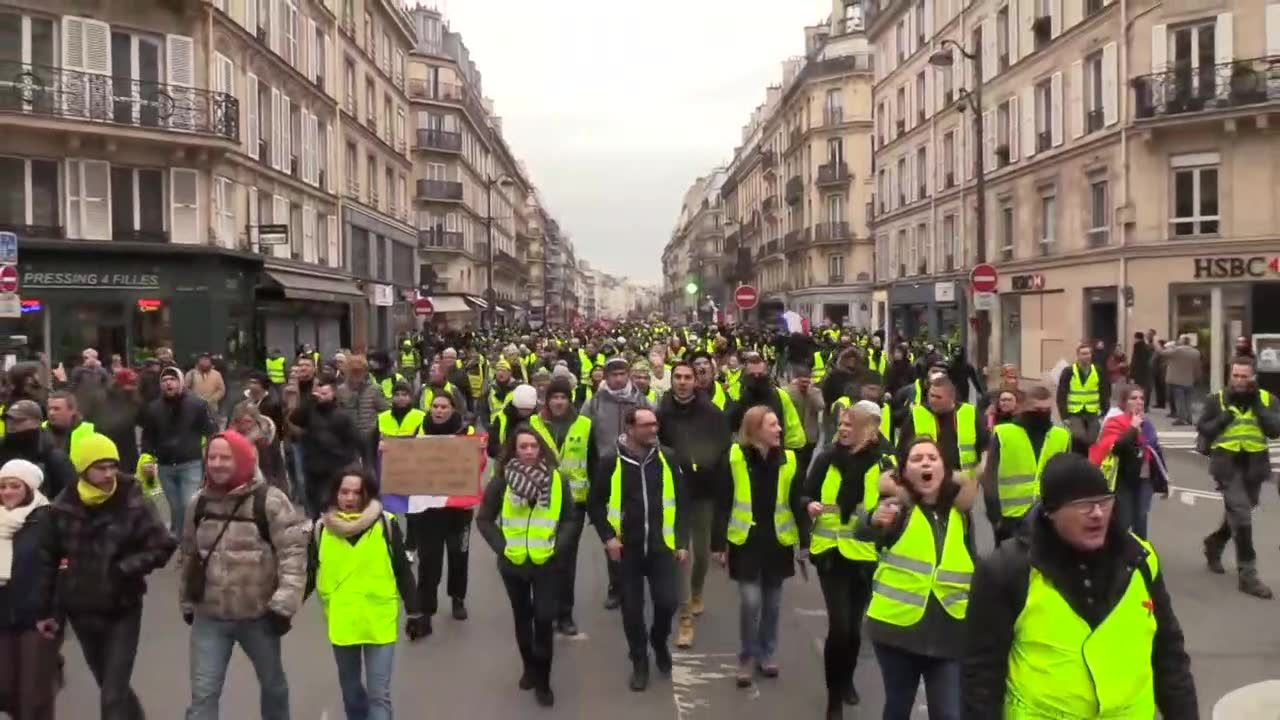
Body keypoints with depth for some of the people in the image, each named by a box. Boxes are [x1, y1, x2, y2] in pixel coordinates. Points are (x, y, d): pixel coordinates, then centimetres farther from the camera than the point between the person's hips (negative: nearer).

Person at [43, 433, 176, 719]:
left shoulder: (132, 504, -14)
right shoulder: (63, 507, -5)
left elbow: (162, 547, -9)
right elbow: (49, 558, 5)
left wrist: (124, 568, -20)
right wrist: (47, 607, 7)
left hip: (122, 611, -4)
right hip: (81, 611, 4)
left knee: (113, 697, -5)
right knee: (111, 687, 21)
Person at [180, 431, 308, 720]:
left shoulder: (270, 501, -15)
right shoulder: (198, 503, 2)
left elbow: (293, 553, -17)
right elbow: (189, 555, 14)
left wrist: (283, 604, -20)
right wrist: (187, 603, 18)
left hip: (259, 616, -3)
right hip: (209, 617, 3)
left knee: (273, 684, 19)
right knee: (203, 694, 1)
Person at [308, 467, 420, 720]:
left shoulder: (386, 524, -7)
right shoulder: (323, 528, -1)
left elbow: (403, 571, -2)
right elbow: (309, 573, 8)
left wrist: (413, 612, -2)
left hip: (379, 621, -3)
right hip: (341, 622, 3)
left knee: (379, 693, -2)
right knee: (350, 686, 21)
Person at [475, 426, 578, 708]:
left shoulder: (557, 480, -3)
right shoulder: (501, 480, -5)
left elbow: (570, 520, 3)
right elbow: (484, 519, 1)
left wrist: (557, 546, -9)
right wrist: (501, 546, -8)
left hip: (546, 562, -1)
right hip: (513, 562, 1)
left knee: (544, 619, -3)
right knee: (522, 617, 15)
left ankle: (542, 681, 10)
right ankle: (529, 668, 34)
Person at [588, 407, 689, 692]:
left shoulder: (667, 458, -2)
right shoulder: (612, 461, -8)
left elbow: (682, 501, 4)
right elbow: (594, 503, 1)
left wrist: (682, 541, 1)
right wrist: (608, 537, -8)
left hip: (661, 546, 1)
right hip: (627, 549, -1)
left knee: (667, 602, -2)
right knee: (632, 608, 6)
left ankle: (659, 641, 30)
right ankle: (639, 662, 25)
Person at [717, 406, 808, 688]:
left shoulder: (788, 460, -3)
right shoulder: (734, 458, -11)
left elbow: (797, 503, 3)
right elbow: (723, 503, -6)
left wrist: (805, 541, -1)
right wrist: (720, 542, -6)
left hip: (778, 540, 3)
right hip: (745, 540, -3)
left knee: (772, 601, 12)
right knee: (750, 600, -7)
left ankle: (767, 653, 31)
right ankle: (748, 656, 14)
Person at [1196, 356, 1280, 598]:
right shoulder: (1217, 400, -1)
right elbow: (1202, 431, -2)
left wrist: (1257, 404, -14)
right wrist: (1223, 419, -15)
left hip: (1254, 466, 3)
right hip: (1228, 465, -3)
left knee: (1237, 513, 19)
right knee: (1241, 516, -10)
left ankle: (1215, 543, 46)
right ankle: (1248, 575, -5)